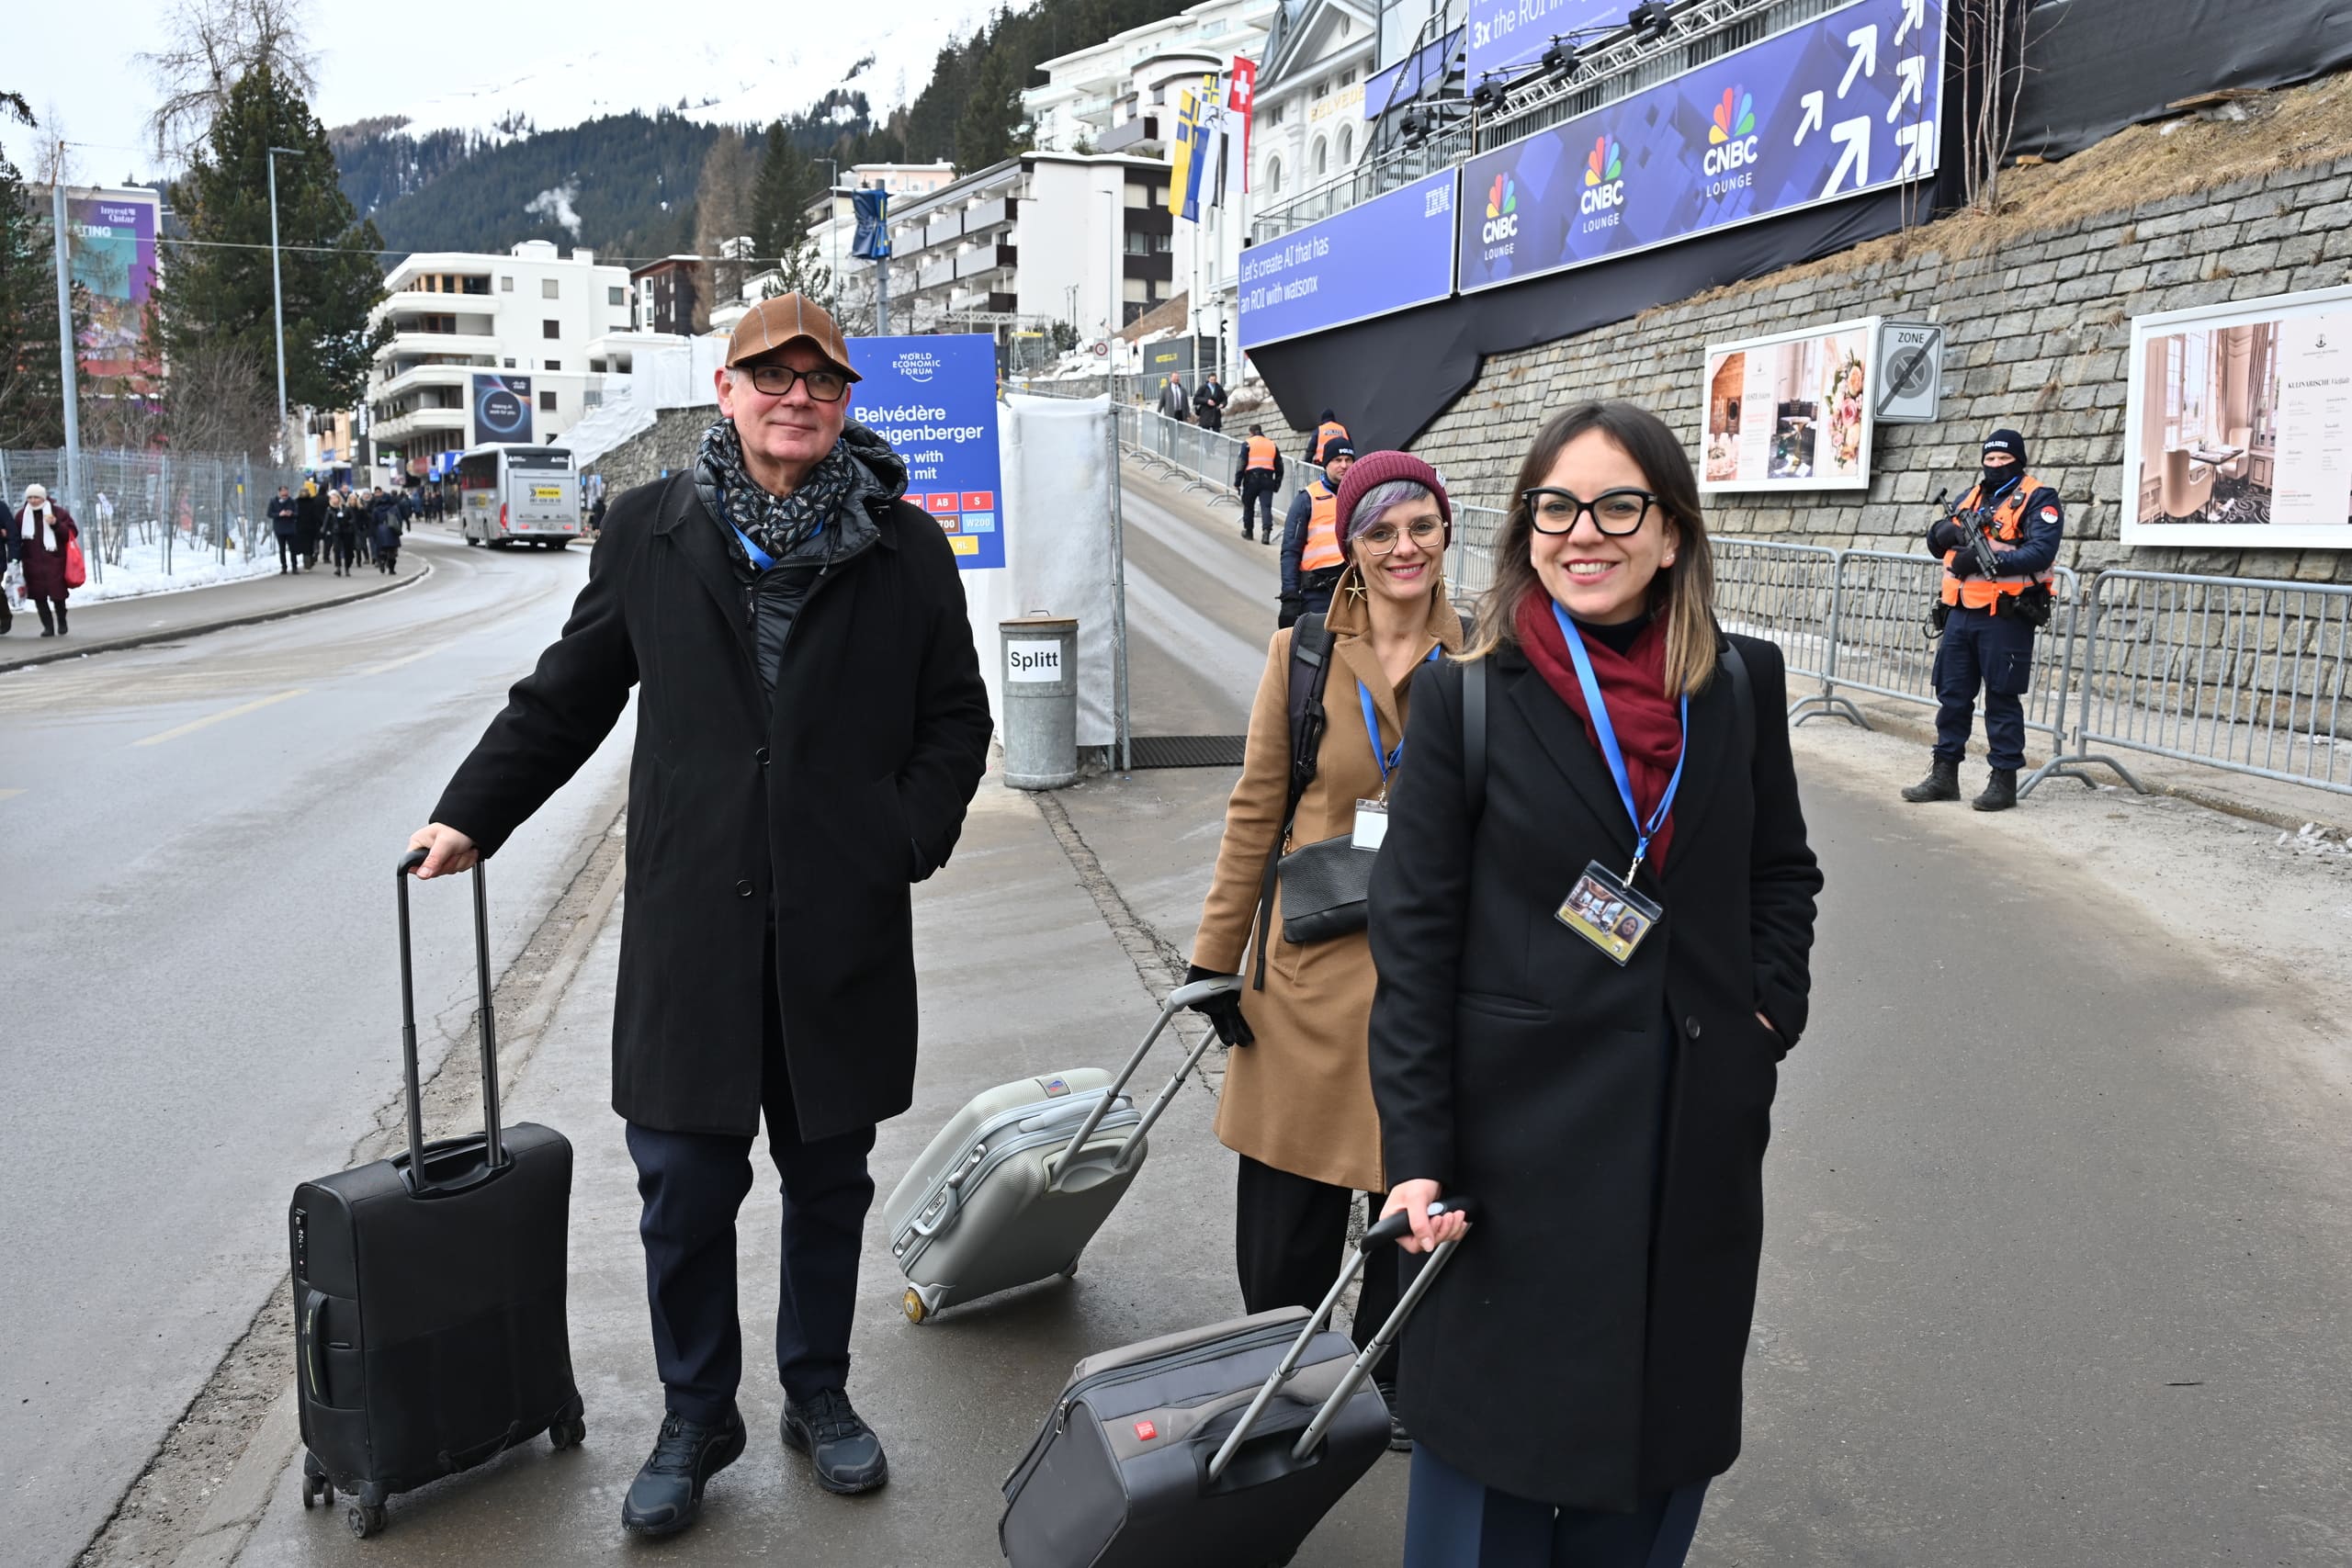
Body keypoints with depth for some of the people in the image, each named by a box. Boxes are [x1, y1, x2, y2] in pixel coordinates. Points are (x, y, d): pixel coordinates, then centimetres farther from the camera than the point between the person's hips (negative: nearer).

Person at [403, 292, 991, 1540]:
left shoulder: (903, 545, 4)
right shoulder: (649, 533, 6)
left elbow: (956, 719, 8)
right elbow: (565, 697, 13)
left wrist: (906, 840, -5)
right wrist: (469, 816, 10)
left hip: (843, 926, 0)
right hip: (689, 923, 0)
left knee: (829, 1180, 13)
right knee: (684, 1189, 5)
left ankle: (817, 1392, 34)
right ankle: (695, 1417, 26)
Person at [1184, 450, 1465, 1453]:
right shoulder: (1302, 653, -1)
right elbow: (1256, 812, 2)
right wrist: (1215, 955, 1)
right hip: (1313, 964, 0)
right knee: (1284, 1209, 7)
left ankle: (1390, 1381, 35)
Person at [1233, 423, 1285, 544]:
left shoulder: (1247, 444, 2)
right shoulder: (1272, 445, 14)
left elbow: (1241, 464, -5)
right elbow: (1279, 467, 15)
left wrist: (1237, 482, -2)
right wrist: (1277, 483, 21)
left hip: (1251, 479, -2)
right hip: (1267, 480, 2)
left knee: (1248, 505, 15)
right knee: (1266, 506, -3)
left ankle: (1247, 530, 24)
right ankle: (1267, 529, -23)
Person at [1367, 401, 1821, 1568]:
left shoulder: (1742, 684, 1)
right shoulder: (1464, 696, -9)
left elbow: (1782, 870, 15)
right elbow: (1414, 935, -8)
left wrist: (1769, 1007, -1)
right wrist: (1416, 1156, -11)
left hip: (1697, 1140, 4)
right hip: (1519, 1134, -3)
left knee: (1664, 1429, 17)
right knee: (1496, 1445, 10)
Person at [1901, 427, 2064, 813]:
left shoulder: (2038, 499, -3)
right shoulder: (1970, 497, 17)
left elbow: (2041, 552, -16)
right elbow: (1937, 541, 14)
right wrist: (1943, 531, -9)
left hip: (2005, 618, -6)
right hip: (1961, 612, 7)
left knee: (2002, 698, -1)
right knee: (1952, 694, 10)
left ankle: (2004, 779, 7)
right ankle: (1944, 774, 18)